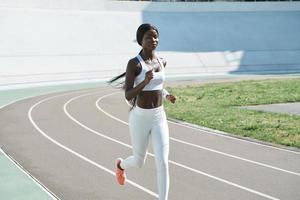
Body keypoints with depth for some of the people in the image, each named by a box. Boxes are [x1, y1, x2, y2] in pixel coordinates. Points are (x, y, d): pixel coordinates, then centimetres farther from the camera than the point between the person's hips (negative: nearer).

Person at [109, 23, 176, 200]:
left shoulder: (162, 62, 4)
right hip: (140, 118, -4)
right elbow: (128, 96, -17)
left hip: (159, 118, 4)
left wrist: (167, 95, 6)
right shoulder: (133, 63, -14)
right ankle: (121, 165, 54)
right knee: (139, 162, 17)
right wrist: (145, 82, -33)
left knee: (163, 163, -10)